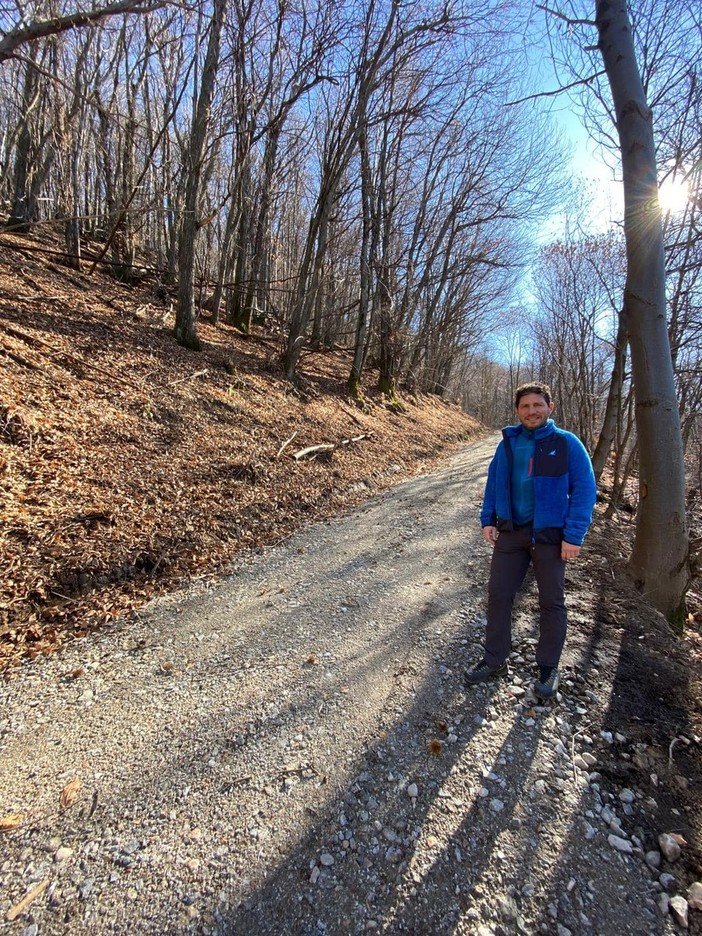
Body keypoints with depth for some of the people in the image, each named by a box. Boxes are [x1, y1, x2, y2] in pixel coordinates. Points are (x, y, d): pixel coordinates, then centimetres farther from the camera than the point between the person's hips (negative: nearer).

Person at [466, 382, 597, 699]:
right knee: (498, 595, 7)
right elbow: (493, 483, 12)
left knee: (551, 603, 10)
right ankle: (494, 660, 24)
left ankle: (548, 668, 30)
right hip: (511, 531, 4)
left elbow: (584, 490, -9)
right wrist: (488, 520, 4)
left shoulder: (566, 443, -7)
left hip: (550, 535, -3)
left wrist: (574, 536, -15)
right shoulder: (507, 443, 5)